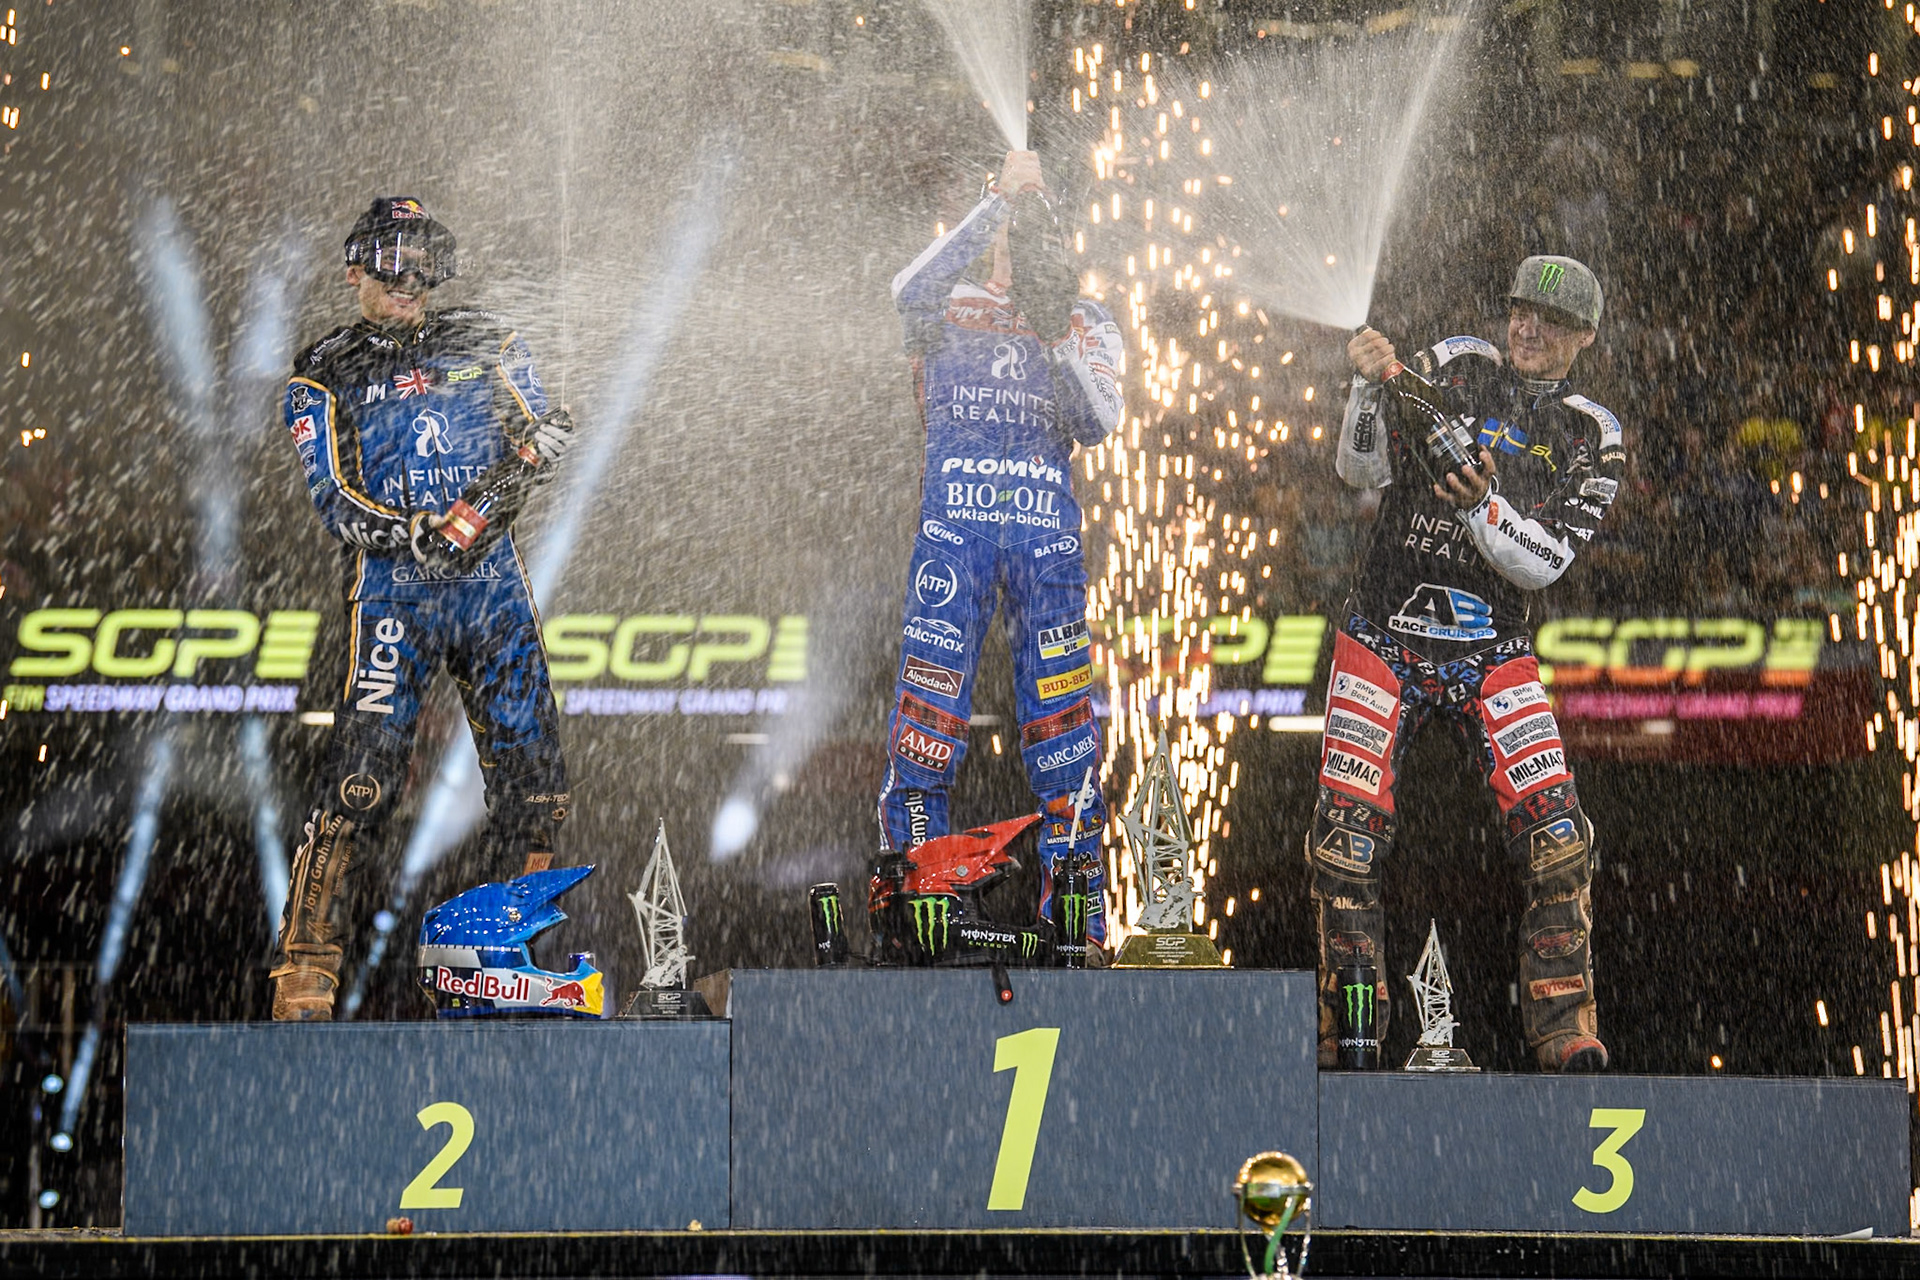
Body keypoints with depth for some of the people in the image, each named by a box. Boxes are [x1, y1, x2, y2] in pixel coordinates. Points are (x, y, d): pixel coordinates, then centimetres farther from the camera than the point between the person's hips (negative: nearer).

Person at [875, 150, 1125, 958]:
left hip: (1047, 526, 1)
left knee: (1059, 706, -1)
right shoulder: (949, 307, 12)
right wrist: (1000, 199, -14)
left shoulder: (1087, 327, 16)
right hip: (954, 516, -1)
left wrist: (1056, 335, -12)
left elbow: (1098, 423, 0)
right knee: (931, 689, -9)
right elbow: (912, 293, -14)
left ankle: (1077, 912, 2)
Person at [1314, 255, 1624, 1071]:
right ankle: (1345, 1035, 3)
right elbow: (1360, 471, -4)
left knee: (1556, 834, -13)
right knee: (1346, 834, -9)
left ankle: (1565, 1034, -7)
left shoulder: (1592, 439, 4)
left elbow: (1544, 562, -7)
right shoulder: (1452, 368, 2)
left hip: (1493, 656, 1)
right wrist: (1373, 388, -21)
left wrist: (1485, 506, -25)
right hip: (1383, 637, -1)